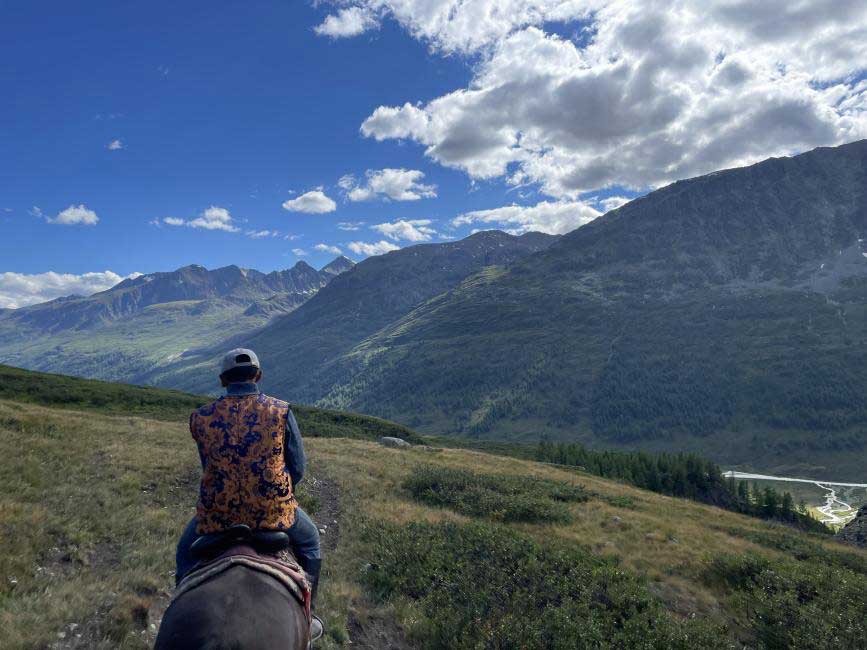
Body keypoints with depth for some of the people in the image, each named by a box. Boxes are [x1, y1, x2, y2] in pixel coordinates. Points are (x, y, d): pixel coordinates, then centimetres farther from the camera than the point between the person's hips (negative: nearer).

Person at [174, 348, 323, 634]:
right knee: (309, 542, 30)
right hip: (274, 512, -1)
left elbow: (210, 467, 9)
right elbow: (297, 468, -3)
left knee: (186, 553, 34)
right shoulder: (281, 412, -9)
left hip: (217, 515, 1)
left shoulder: (200, 419, -3)